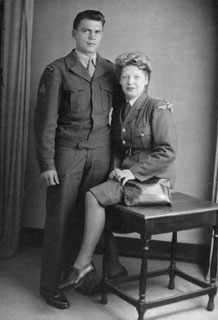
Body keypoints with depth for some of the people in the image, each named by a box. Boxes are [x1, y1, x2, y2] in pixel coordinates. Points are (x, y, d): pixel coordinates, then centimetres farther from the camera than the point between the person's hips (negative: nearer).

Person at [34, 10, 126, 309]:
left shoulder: (110, 70, 11)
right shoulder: (57, 71, -1)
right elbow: (45, 120, -4)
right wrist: (47, 163, -9)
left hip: (101, 153, 3)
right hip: (67, 153, -3)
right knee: (61, 218, 1)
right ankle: (50, 284, 15)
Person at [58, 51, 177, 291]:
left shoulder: (158, 110, -10)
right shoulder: (119, 111, 12)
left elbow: (167, 152, -16)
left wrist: (134, 172, -19)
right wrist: (116, 168, -1)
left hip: (152, 177, -7)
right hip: (128, 173, 7)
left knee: (94, 197, -22)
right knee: (99, 201, -16)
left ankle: (83, 264, -11)